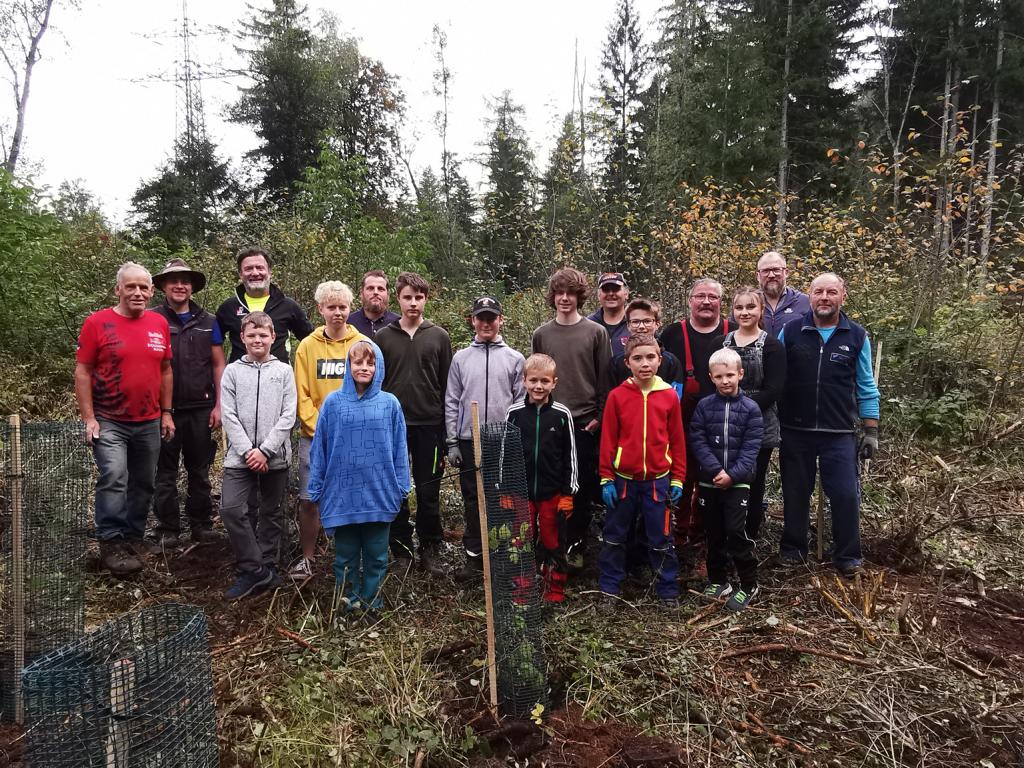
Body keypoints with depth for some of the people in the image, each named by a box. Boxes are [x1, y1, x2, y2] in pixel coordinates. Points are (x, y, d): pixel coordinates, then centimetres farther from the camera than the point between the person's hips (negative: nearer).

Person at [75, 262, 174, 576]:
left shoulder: (160, 324, 5)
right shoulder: (97, 322, -6)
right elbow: (82, 372, -5)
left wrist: (166, 413, 9)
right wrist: (88, 418, -10)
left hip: (149, 423, 4)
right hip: (108, 422, -4)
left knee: (143, 484, 11)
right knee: (113, 478, -15)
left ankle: (132, 539, 27)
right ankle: (111, 544, -2)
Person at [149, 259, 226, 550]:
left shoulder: (207, 322, 8)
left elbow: (218, 364, 8)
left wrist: (219, 405, 1)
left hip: (201, 408, 2)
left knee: (200, 470, 11)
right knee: (165, 472, 6)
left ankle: (201, 523, 22)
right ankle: (167, 529, 15)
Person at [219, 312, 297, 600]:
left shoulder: (284, 371, 3)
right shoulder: (232, 371, 5)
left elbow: (287, 416, -3)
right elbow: (229, 416, -1)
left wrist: (264, 451, -12)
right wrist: (247, 451, -11)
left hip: (275, 457, 0)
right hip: (240, 455, 1)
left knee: (272, 514, 9)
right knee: (230, 508, -11)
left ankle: (267, 566, 24)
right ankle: (254, 570, 0)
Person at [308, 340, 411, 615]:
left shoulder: (389, 403, -2)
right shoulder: (333, 403, -2)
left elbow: (399, 448, 3)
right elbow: (319, 448, 2)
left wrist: (401, 486, 2)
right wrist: (316, 489, 3)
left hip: (379, 494, 0)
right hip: (343, 495, 0)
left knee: (376, 554, 13)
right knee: (346, 554, 13)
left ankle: (372, 600, 30)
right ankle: (349, 601, 29)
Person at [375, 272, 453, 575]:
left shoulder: (439, 337, 4)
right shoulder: (383, 337, 5)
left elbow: (447, 385, 4)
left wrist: (447, 432, 0)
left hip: (429, 425, -1)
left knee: (429, 493, 5)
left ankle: (430, 550, 18)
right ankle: (402, 550, 19)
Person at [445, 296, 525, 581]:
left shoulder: (514, 358, 4)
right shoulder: (461, 358, 7)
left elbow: (522, 402, 4)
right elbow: (451, 402, 7)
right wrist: (452, 442, 1)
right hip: (469, 440, 1)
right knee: (473, 499, 6)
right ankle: (474, 555, 17)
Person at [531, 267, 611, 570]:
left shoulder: (596, 332, 1)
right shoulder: (541, 334, 7)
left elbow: (604, 378, 1)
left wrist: (600, 416, -4)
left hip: (585, 422, -1)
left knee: (582, 487, 3)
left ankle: (576, 545, 16)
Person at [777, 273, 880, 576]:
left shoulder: (856, 336, 2)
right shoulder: (791, 331, 0)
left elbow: (866, 388, 6)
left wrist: (871, 431, 2)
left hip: (840, 434, 0)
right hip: (795, 431, 1)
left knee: (846, 495, 0)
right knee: (795, 494, 12)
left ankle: (848, 556, 19)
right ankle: (792, 549, 29)